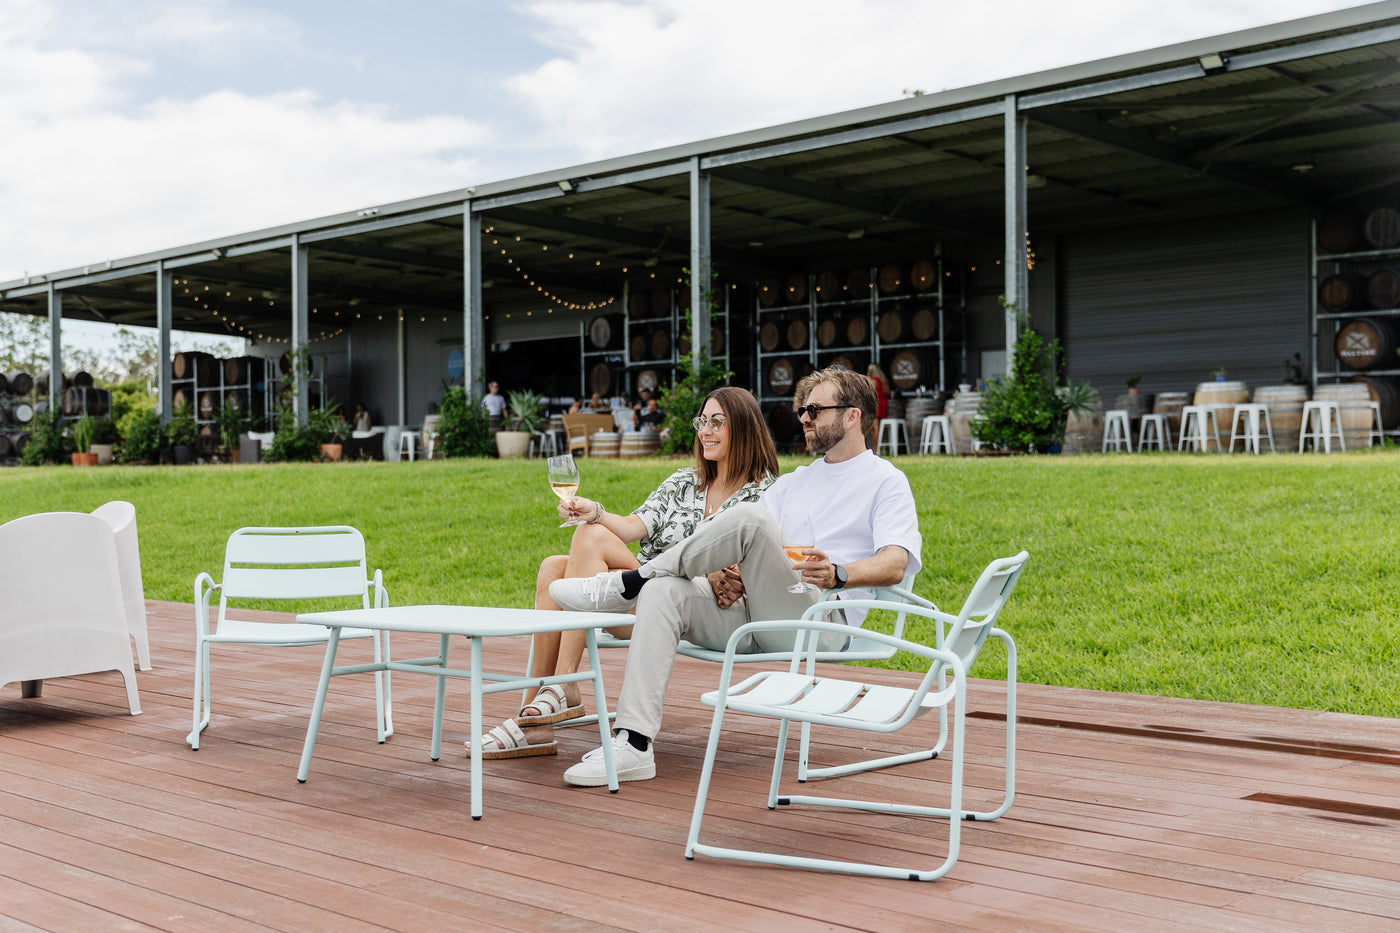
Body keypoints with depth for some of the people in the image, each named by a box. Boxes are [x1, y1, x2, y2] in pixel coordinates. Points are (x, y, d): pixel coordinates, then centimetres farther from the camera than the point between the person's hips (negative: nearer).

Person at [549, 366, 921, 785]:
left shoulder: (886, 481, 10)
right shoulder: (793, 481, 30)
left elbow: (895, 563, -8)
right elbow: (746, 549, 20)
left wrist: (838, 574, -27)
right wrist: (727, 572, -4)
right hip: (754, 618, 7)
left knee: (747, 517, -29)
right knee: (664, 592, -22)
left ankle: (627, 584, -14)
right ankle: (632, 744, -31)